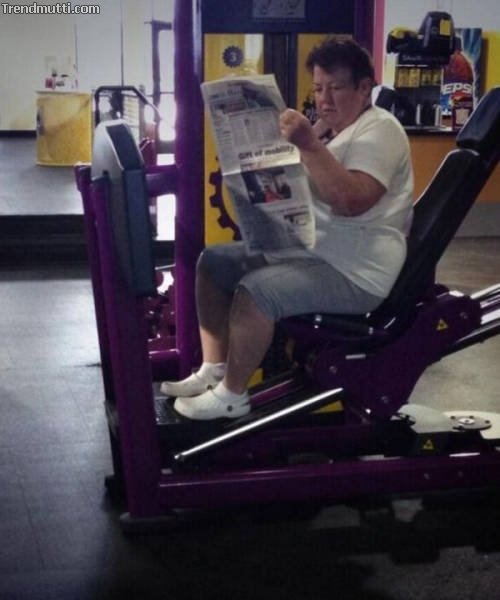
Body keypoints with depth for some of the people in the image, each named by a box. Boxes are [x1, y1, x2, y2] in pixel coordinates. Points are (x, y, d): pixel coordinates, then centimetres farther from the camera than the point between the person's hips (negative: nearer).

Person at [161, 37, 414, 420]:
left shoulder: (379, 130, -13)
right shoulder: (330, 130, 15)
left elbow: (351, 201, -30)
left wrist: (310, 145, -32)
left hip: (352, 272, -10)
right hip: (301, 247, 10)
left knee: (255, 291, -29)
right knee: (213, 263, 5)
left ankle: (232, 394, -11)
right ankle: (213, 370, 8)